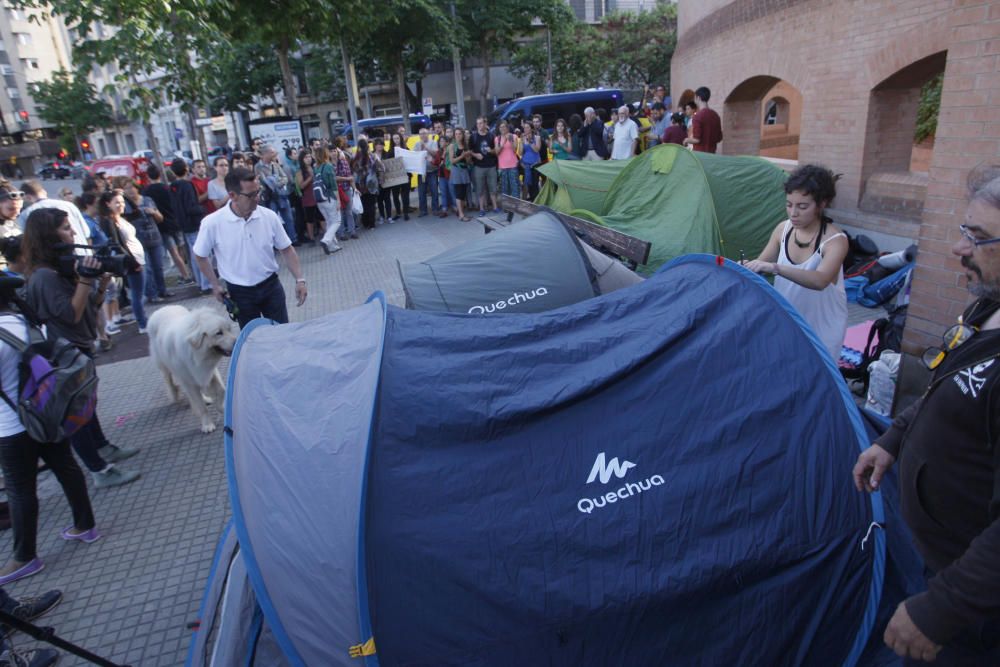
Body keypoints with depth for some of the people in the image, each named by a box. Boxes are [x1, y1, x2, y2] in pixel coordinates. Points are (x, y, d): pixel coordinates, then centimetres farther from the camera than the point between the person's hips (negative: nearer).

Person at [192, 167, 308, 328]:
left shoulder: (269, 216, -11)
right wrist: (215, 284, 2)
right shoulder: (212, 223, -15)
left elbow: (286, 249, 0)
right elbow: (200, 256, 1)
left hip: (271, 286, 1)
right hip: (240, 292, -1)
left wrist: (299, 279, -7)